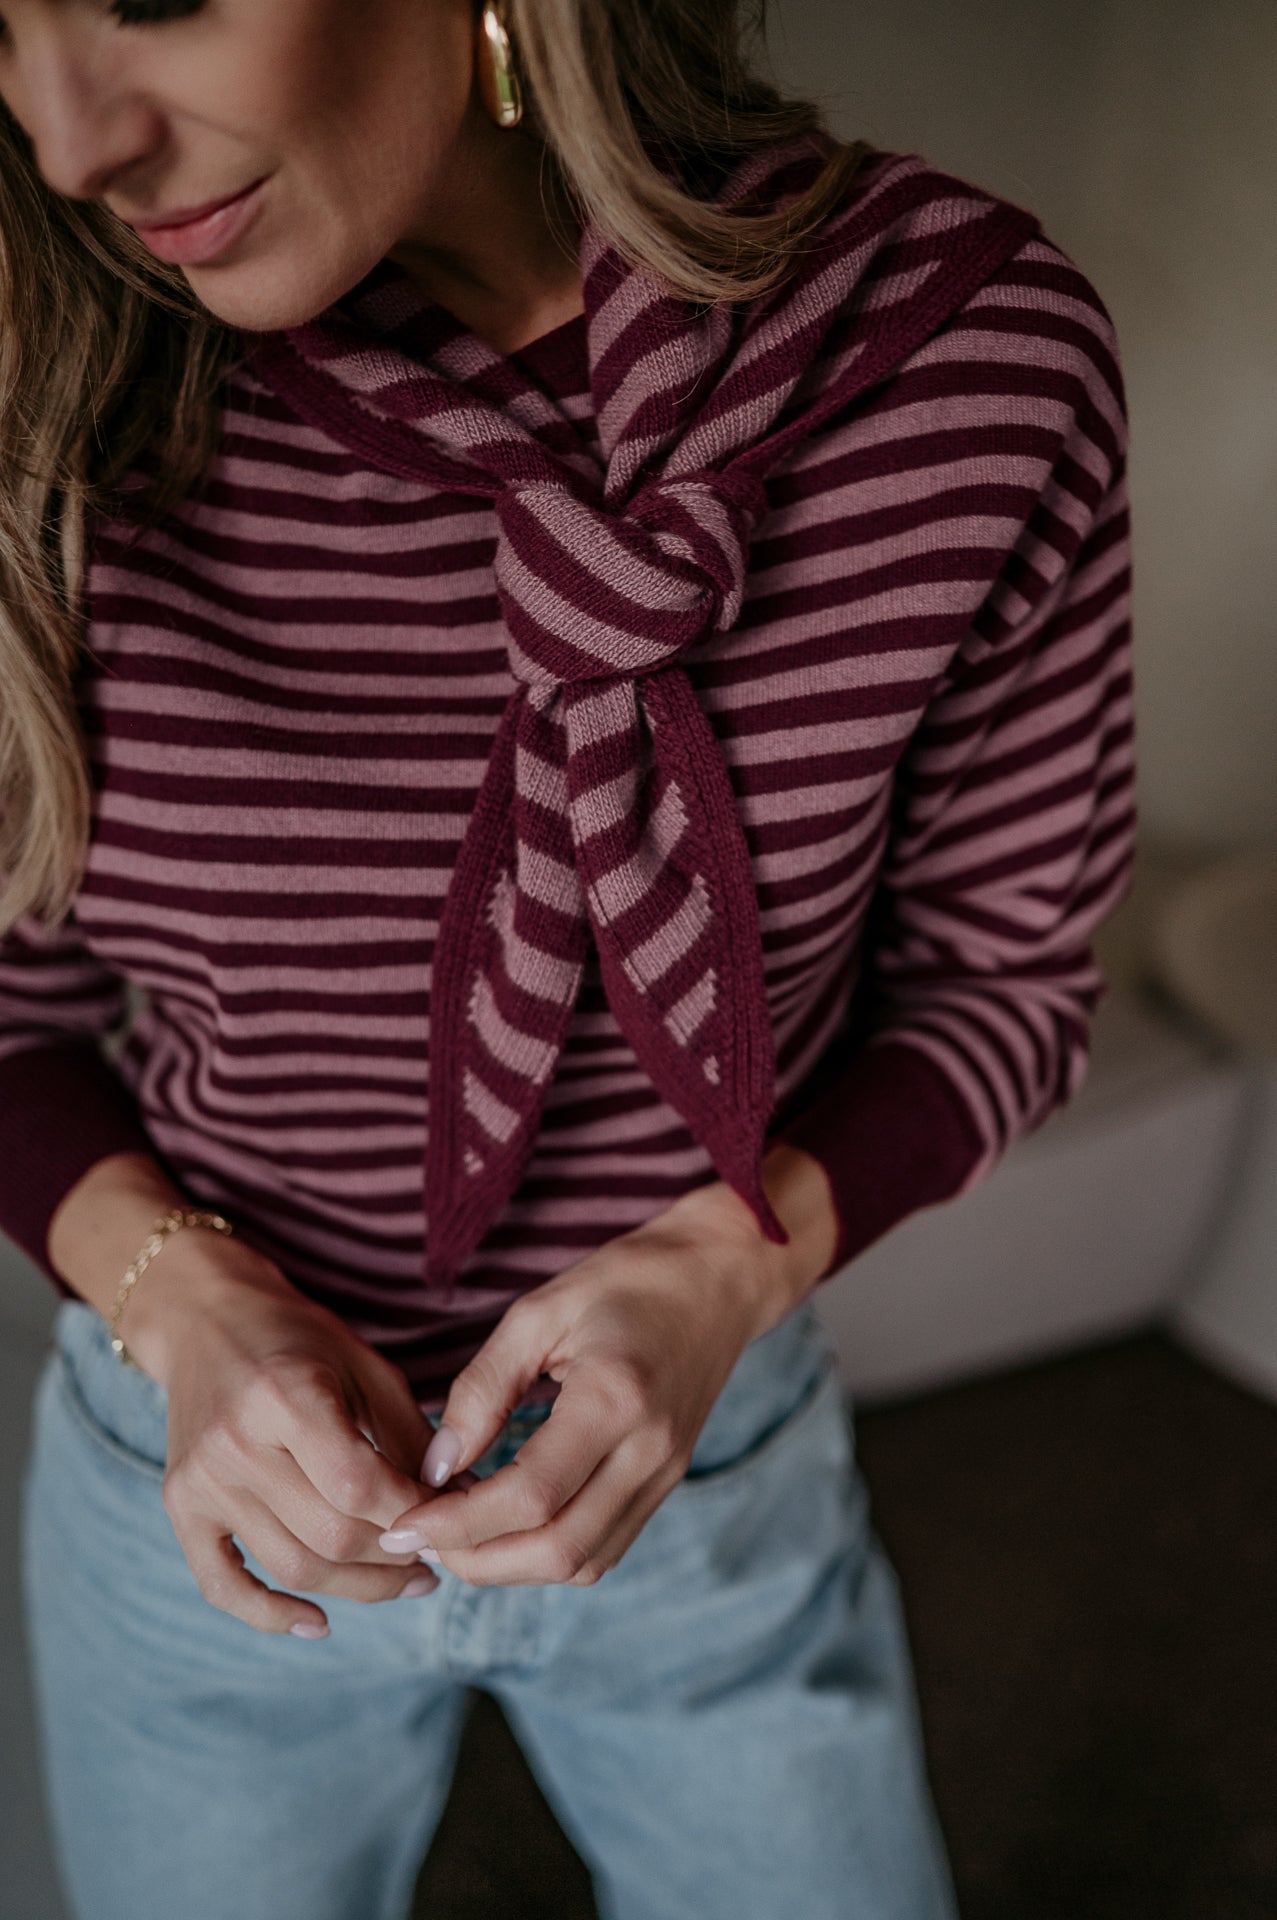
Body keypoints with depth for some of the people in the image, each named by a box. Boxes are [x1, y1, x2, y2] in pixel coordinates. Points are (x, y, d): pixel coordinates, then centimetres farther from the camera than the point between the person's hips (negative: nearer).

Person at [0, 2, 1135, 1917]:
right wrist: (187, 1306, -23)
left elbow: (1000, 970, -8)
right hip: (216, 1469, 1)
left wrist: (729, 1260, -24)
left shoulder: (973, 343, -21)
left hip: (714, 1443, 0)